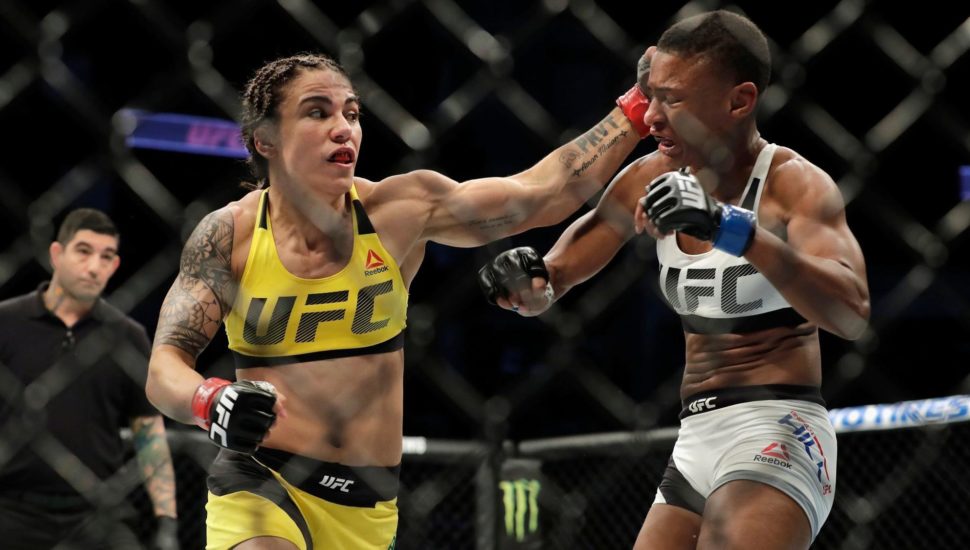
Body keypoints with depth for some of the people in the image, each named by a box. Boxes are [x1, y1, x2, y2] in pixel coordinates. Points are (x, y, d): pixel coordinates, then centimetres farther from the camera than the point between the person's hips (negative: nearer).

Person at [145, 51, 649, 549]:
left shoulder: (402, 209, -4)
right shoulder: (230, 235, -8)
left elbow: (546, 193, -1)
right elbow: (165, 367, -11)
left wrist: (637, 110, -3)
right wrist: (212, 401, -33)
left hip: (368, 503, 3)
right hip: (259, 486, -3)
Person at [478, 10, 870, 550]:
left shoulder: (795, 183, -11)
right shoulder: (651, 179, 5)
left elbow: (852, 313, -28)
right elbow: (547, 289, 13)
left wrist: (730, 226, -36)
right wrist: (528, 278, -11)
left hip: (777, 431, -7)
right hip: (696, 439, 7)